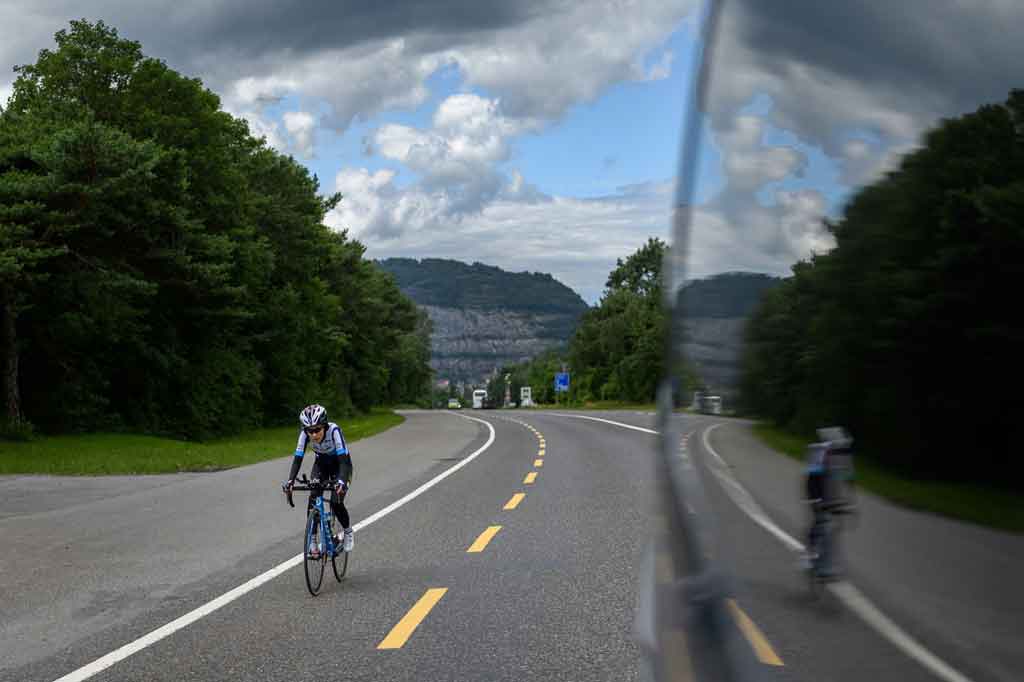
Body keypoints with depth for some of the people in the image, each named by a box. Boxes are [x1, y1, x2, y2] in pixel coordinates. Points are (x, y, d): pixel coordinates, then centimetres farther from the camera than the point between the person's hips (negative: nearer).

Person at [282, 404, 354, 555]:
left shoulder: (334, 430, -36)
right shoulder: (304, 434, -27)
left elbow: (343, 459, -42)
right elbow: (298, 458, -28)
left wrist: (342, 481, -57)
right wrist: (290, 481, -44)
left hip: (339, 462, -3)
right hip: (321, 462, 3)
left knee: (336, 502, -16)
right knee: (313, 500, -15)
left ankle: (348, 533, 11)